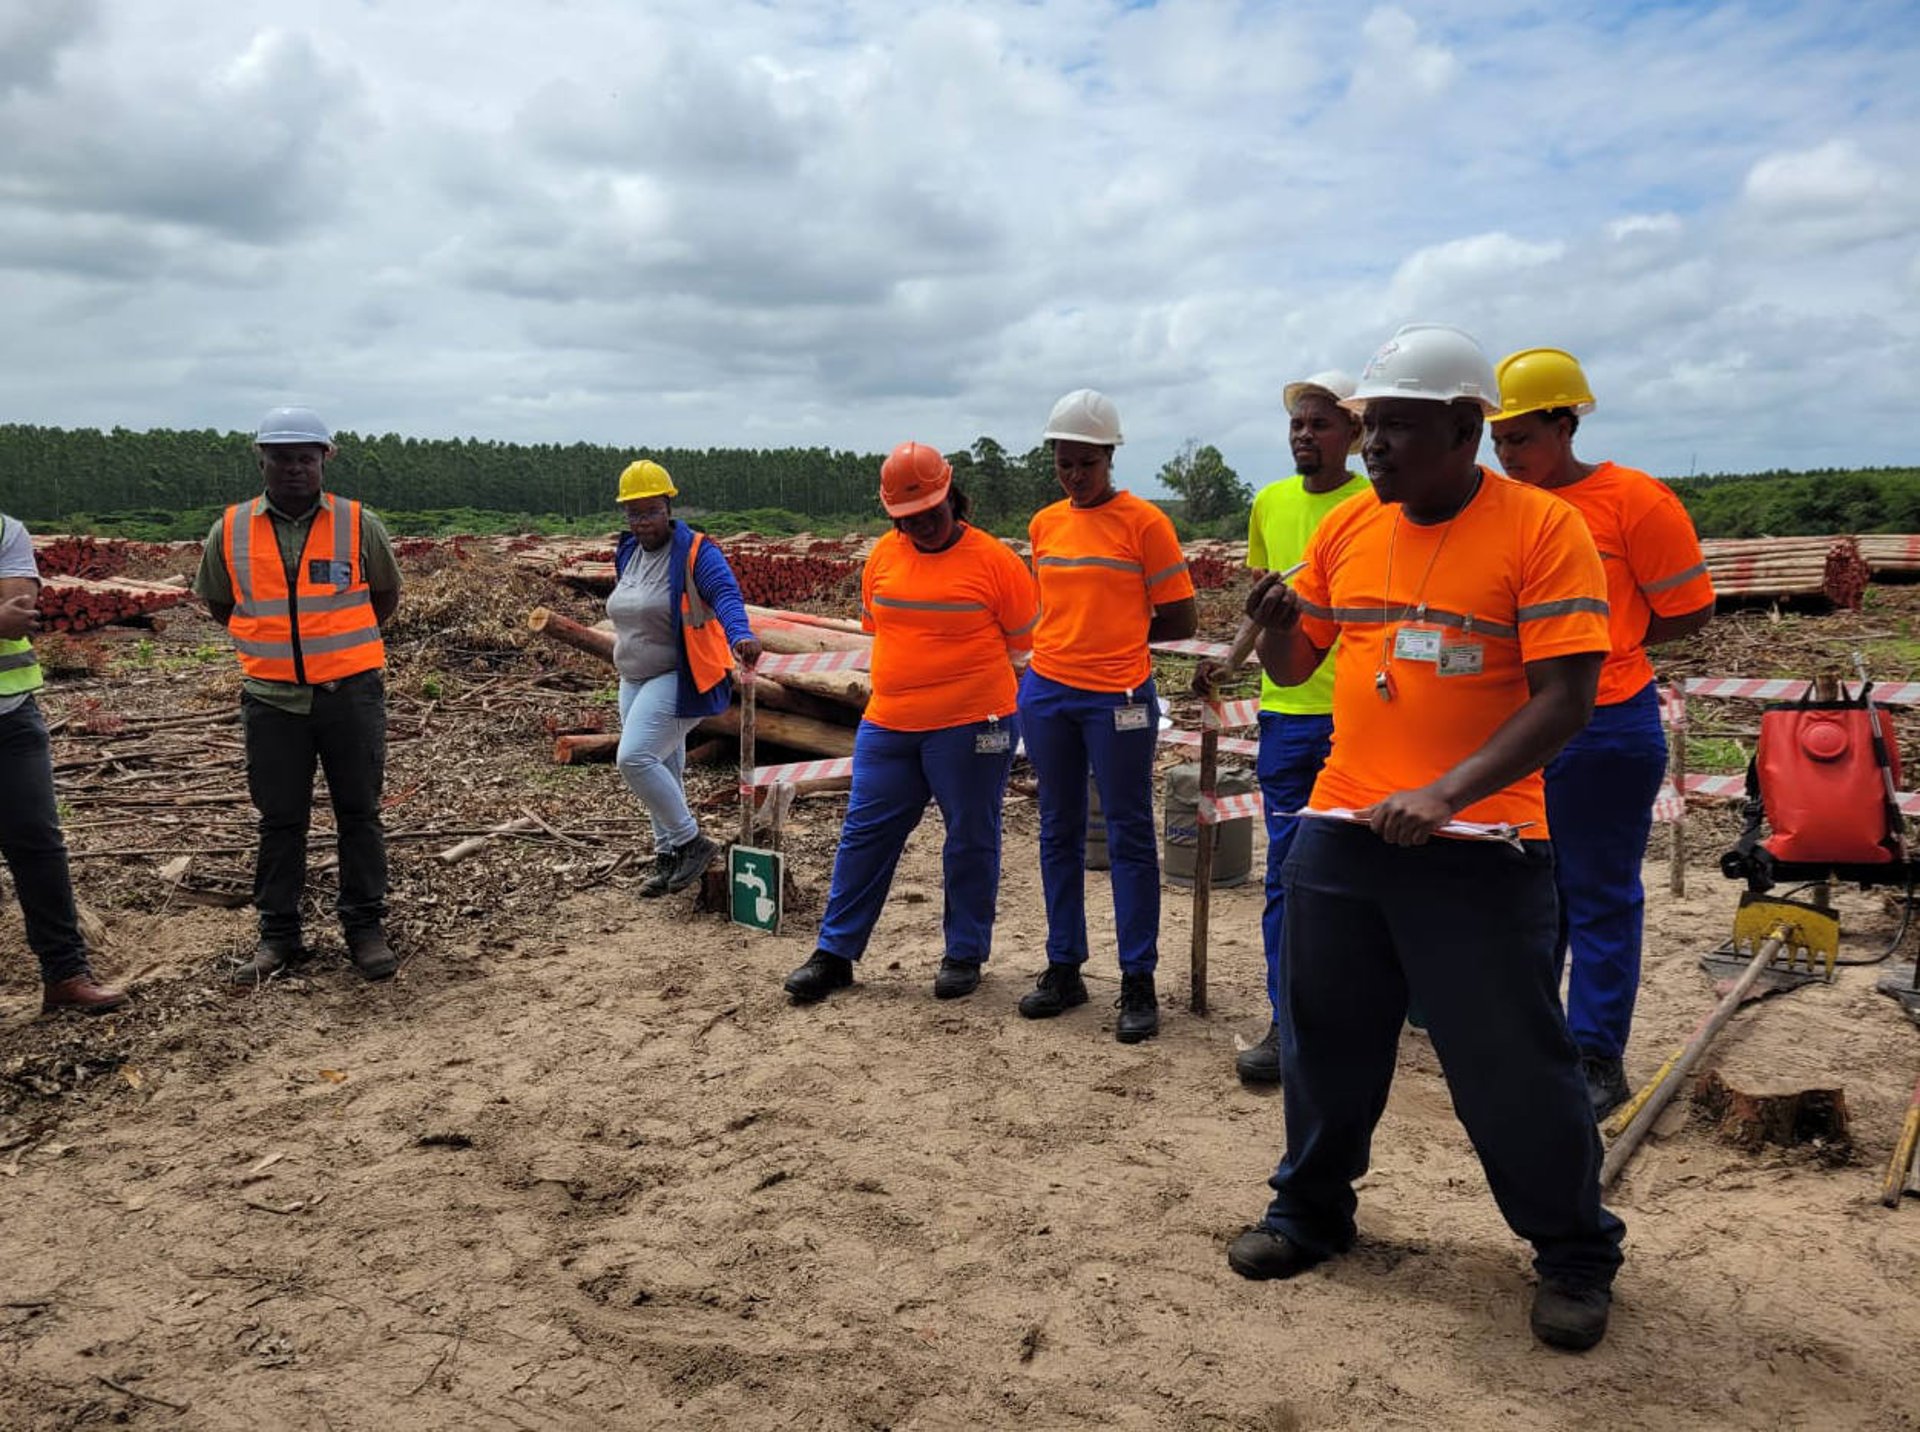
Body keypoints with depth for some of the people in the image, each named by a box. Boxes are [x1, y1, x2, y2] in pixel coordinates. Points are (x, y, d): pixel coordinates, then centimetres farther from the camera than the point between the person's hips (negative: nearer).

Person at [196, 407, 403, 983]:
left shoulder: (359, 525, -3)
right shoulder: (231, 531, 0)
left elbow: (385, 596, 12)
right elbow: (217, 601, 16)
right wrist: (274, 641, 11)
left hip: (351, 692, -1)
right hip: (271, 698, 1)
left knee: (358, 813, 6)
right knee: (279, 819, 8)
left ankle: (365, 927, 17)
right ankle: (277, 936, 19)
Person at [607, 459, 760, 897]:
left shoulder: (695, 552, -14)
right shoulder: (628, 553, 10)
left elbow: (726, 594, -31)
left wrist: (740, 635, -50)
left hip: (680, 679, -8)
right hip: (634, 681, 8)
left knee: (635, 758, -21)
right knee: (661, 771, 14)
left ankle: (690, 842, -7)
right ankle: (668, 858, 27)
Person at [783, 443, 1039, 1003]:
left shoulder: (993, 559, -8)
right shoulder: (883, 555, 5)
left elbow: (1027, 639, -1)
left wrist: (961, 666, 2)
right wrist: (916, 669, 11)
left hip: (970, 726, -4)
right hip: (887, 725, 4)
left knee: (970, 841, 7)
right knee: (864, 835, 7)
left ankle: (965, 954, 23)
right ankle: (835, 953, 18)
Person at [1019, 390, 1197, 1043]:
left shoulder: (1144, 522, -5)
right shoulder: (1044, 524, 10)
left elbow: (1179, 620, -4)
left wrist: (1117, 638, 2)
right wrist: (1088, 637, 6)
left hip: (1118, 698, -5)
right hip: (1046, 693, 5)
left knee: (1129, 837, 1)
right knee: (1058, 832, 11)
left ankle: (1138, 983, 9)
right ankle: (1064, 969, 21)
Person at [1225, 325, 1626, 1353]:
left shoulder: (1540, 528, -9)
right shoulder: (1348, 528, 7)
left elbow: (1566, 698, -15)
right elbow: (1292, 668, 13)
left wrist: (1445, 795, -25)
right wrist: (1275, 626, -10)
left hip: (1475, 845, -5)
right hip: (1341, 832, 5)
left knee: (1511, 1062, 4)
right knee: (1326, 1036, 15)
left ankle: (1574, 1256, 27)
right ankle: (1311, 1210, 35)